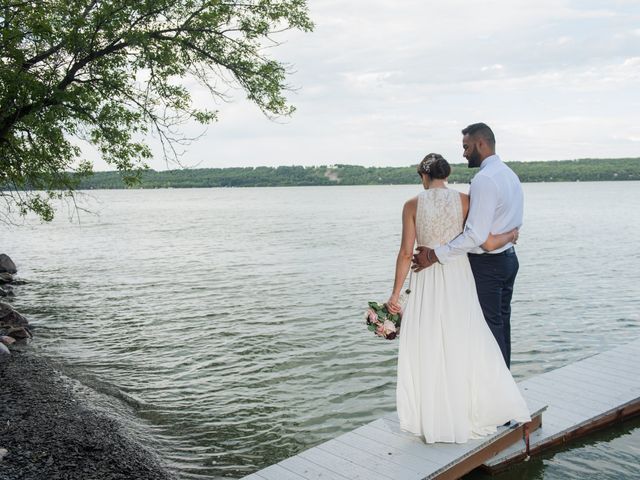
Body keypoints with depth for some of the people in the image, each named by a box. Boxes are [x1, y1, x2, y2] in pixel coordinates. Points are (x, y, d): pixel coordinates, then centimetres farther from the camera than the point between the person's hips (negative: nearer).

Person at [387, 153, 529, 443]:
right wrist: (511, 234, 15)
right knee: (465, 346, 12)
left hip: (426, 283, 0)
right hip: (458, 280, 1)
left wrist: (395, 293, 1)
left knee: (428, 349, 9)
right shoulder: (464, 200, -2)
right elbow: (488, 244, -7)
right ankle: (471, 412, 20)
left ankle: (434, 421, 17)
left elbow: (406, 253, -6)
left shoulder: (412, 205, -3)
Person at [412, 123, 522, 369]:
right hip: (509, 258, 10)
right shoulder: (510, 174, 10)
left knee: (490, 327, 0)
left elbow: (476, 235, -28)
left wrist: (434, 255, -25)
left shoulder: (484, 179, -22)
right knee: (502, 323, 18)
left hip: (487, 265, -10)